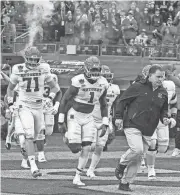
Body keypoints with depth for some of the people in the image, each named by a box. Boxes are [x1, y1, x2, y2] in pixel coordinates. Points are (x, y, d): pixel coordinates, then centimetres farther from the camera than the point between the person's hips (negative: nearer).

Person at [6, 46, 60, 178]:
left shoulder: (43, 70, -5)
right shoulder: (18, 71, -8)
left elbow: (54, 87, 8)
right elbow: (10, 88, 9)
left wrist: (50, 98, -9)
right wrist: (10, 104, 2)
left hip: (38, 107, 3)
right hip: (24, 107, -3)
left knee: (35, 135, 14)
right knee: (29, 136, -16)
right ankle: (33, 166, -18)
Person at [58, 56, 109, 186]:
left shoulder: (103, 83, -4)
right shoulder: (78, 82, -20)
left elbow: (103, 105, 10)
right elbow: (65, 100, -12)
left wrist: (105, 124, 4)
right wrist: (61, 121, -11)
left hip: (88, 118, 5)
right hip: (74, 116, -5)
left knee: (86, 149, -3)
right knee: (75, 149, -12)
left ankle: (77, 177, 9)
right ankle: (68, 138, 24)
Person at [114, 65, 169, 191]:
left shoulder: (163, 93, 9)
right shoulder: (138, 87, -6)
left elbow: (164, 110, 21)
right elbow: (123, 101, 0)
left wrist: (164, 118, 0)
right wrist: (119, 117, -6)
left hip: (148, 130, 5)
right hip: (132, 125, -5)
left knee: (138, 157, 6)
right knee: (137, 149, -25)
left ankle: (125, 183, 17)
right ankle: (122, 164, 6)